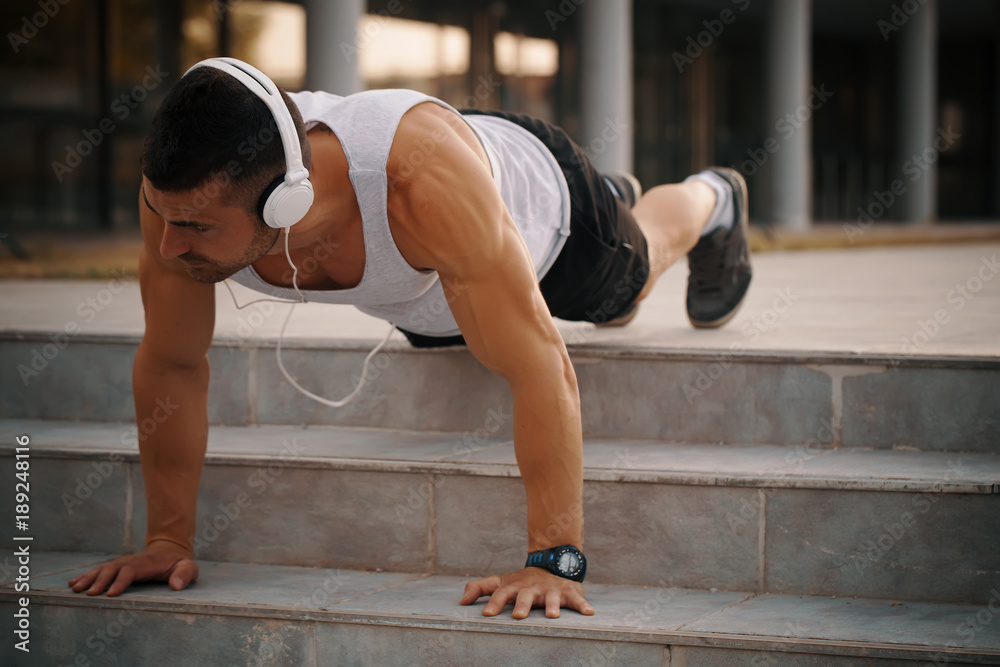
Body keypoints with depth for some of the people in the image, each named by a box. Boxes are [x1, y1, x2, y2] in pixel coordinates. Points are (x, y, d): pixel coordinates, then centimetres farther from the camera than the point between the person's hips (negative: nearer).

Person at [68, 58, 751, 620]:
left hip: (534, 195, -4)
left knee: (627, 278, 29)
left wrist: (555, 561, -51)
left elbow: (538, 368, -50)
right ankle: (613, 193, 67)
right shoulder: (181, 189, -41)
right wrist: (169, 538, -20)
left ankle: (711, 201, 66)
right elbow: (171, 366, -25)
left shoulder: (421, 178, -55)